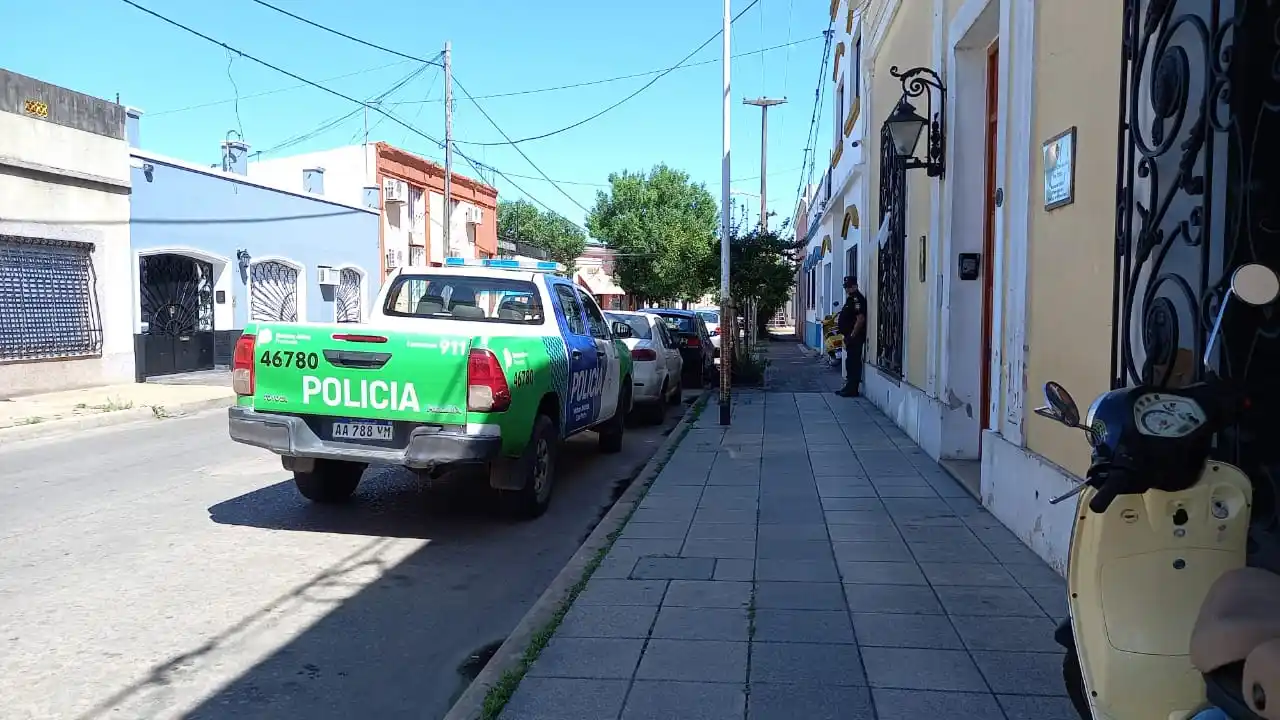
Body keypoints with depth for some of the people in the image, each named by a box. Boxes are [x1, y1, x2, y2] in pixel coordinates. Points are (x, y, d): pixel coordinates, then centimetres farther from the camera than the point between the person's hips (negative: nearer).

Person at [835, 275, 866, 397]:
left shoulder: (857, 299, -16)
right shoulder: (851, 298, 17)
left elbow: (860, 318, -24)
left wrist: (852, 335, -23)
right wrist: (840, 323, 17)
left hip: (855, 336, -11)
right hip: (850, 336, 11)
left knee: (854, 362, -7)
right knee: (850, 361, 15)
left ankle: (853, 389, -3)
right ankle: (849, 387, 23)